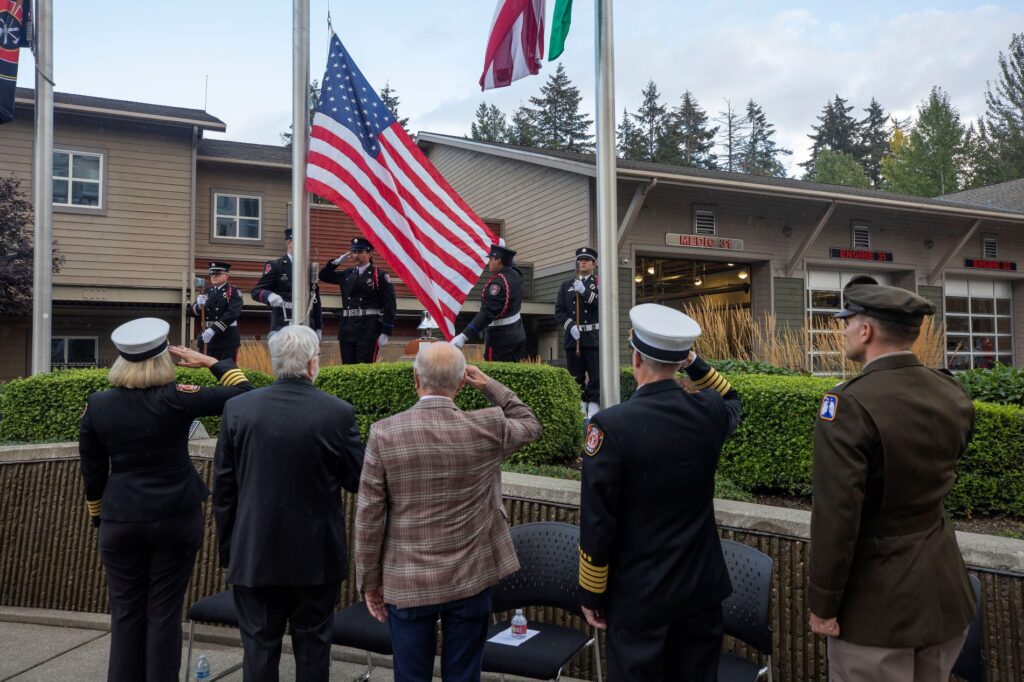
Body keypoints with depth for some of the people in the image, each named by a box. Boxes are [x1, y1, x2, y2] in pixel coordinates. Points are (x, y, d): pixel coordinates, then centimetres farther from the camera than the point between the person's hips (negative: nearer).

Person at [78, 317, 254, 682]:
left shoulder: (96, 404, -3)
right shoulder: (175, 398, -14)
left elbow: (92, 472, 4)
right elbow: (244, 394, -10)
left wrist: (98, 516, 18)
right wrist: (209, 361, -1)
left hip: (120, 520, 3)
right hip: (177, 517, -2)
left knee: (126, 613, 14)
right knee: (165, 613, 8)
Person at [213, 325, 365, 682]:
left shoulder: (238, 409, -7)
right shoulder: (339, 412, -14)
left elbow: (223, 488, -1)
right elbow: (357, 480, -5)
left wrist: (228, 548, 11)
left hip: (254, 553, 1)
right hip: (316, 555, -1)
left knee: (259, 646, 13)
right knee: (313, 644, 14)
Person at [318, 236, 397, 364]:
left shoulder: (380, 276, -3)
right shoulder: (347, 274, 14)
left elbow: (389, 304, -8)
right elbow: (323, 276, 23)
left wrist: (385, 332, -13)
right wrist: (338, 261, 7)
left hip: (369, 329, -6)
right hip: (347, 328, 6)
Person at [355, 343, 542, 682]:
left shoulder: (385, 433, -12)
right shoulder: (488, 427, -10)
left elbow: (369, 517, -8)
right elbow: (530, 425, 13)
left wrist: (370, 581, 4)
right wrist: (488, 385, 14)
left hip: (406, 585, 0)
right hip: (471, 580, 1)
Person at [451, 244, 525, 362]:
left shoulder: (498, 282, -23)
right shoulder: (515, 272, 2)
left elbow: (487, 314, -30)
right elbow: (507, 261, 29)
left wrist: (464, 336, -34)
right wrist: (498, 248, 45)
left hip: (501, 339, -9)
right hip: (517, 334, 9)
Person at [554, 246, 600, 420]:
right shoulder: (566, 285, 14)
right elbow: (559, 311, 7)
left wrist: (585, 291, -17)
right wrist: (570, 326, -9)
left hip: (594, 336, -3)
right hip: (573, 336, 3)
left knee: (595, 375, -6)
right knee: (576, 376, 5)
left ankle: (593, 409, -4)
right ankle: (579, 408, 11)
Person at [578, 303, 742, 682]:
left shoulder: (610, 425, -21)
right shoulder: (710, 413, -8)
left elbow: (596, 524, -16)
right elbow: (730, 398, 21)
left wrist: (591, 594, -4)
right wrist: (695, 362, 10)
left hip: (638, 595, -4)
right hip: (702, 587, 5)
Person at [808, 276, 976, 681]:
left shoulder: (848, 405, -23)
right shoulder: (953, 394, -1)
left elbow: (836, 515, -23)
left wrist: (822, 604, -13)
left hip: (877, 601, -7)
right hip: (944, 589, 7)